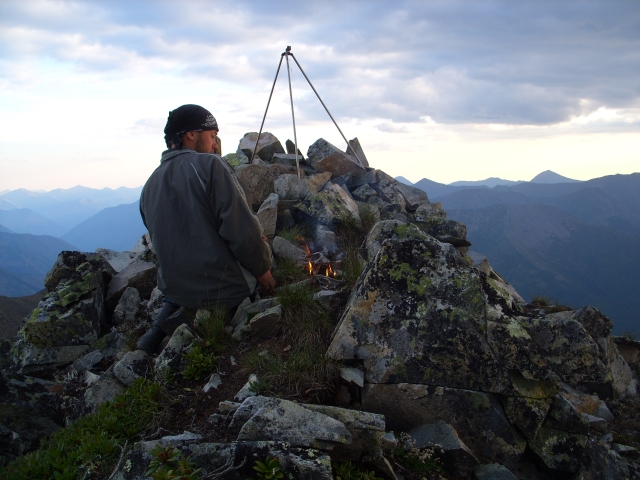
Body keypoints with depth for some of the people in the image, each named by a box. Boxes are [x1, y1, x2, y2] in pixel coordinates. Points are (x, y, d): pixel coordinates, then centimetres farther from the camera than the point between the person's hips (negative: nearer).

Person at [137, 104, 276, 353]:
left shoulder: (149, 186, 5)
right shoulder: (209, 165, -14)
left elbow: (163, 242, 14)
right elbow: (241, 228, -18)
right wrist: (263, 269, -4)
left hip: (175, 290, 5)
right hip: (225, 289, -5)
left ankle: (160, 327, 13)